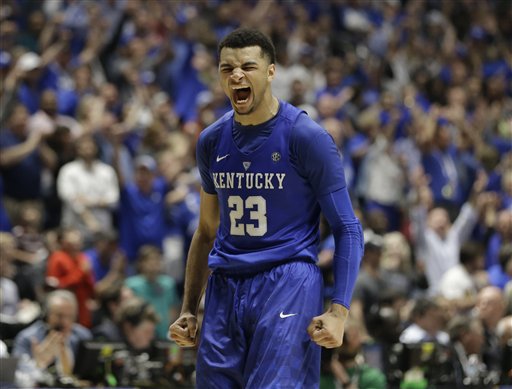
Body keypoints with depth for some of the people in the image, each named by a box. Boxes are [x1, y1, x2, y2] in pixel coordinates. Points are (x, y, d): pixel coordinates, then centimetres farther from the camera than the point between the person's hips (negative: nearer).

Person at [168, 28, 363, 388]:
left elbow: (347, 229, -6)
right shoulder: (212, 141, 12)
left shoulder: (307, 137, -6)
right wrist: (189, 311, 16)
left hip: (288, 283, -6)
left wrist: (339, 311, -17)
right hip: (225, 290, 6)